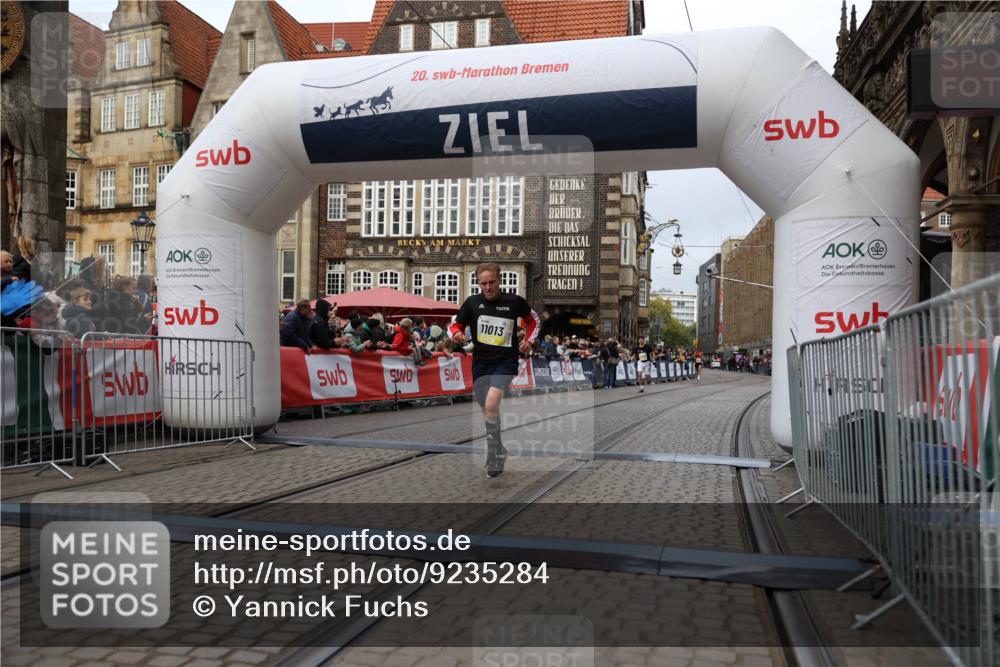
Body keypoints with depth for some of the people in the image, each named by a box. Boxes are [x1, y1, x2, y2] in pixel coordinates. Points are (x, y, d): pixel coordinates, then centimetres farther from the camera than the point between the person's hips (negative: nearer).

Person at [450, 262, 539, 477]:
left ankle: (493, 455, -9)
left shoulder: (514, 302, -4)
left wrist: (529, 341, 2)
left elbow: (533, 320, 14)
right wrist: (456, 333, -15)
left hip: (505, 362, -4)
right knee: (487, 411, 11)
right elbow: (456, 324, 7)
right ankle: (500, 451, 33)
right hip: (480, 363, 4)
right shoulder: (472, 302, -1)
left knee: (491, 405, -24)